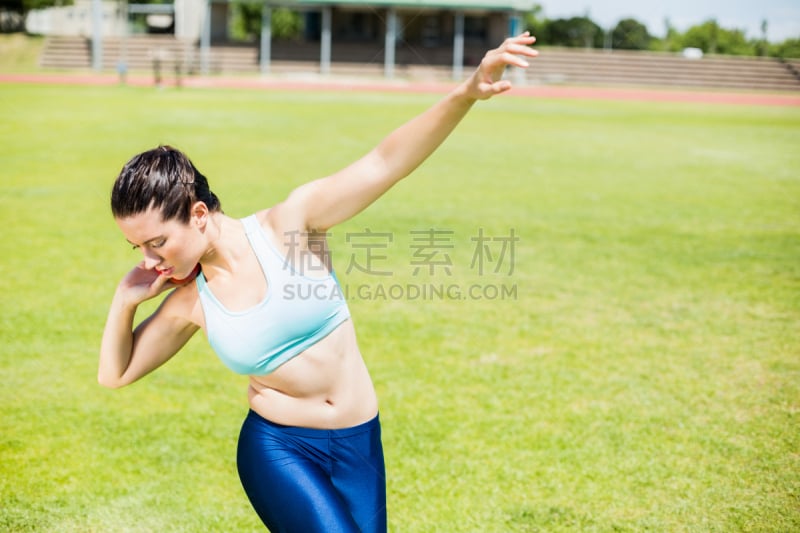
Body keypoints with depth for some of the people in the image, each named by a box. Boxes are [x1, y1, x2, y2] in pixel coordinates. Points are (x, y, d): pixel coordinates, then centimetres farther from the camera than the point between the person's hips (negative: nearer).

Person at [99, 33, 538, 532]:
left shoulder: (290, 223, -14)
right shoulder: (189, 303, -6)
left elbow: (386, 163, -25)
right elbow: (115, 374, 9)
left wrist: (466, 93, -38)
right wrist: (125, 301, -9)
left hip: (358, 444, 1)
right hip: (277, 449, 0)